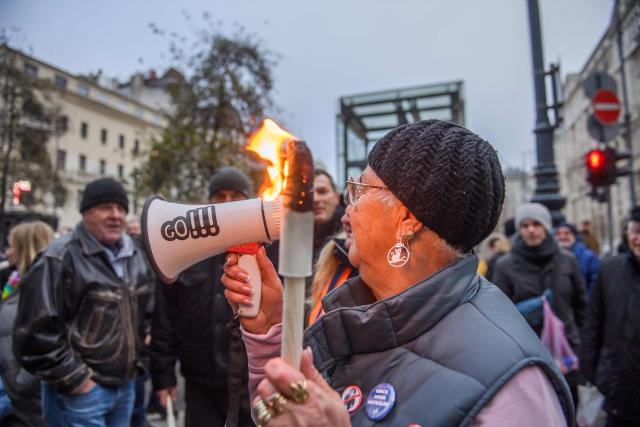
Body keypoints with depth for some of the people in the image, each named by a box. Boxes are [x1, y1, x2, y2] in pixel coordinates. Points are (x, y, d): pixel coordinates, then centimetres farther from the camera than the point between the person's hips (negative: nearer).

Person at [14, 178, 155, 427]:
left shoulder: (136, 258, 7)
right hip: (81, 390, -6)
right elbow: (36, 331, -18)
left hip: (125, 385, 6)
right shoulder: (60, 259, -15)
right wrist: (74, 379, -14)